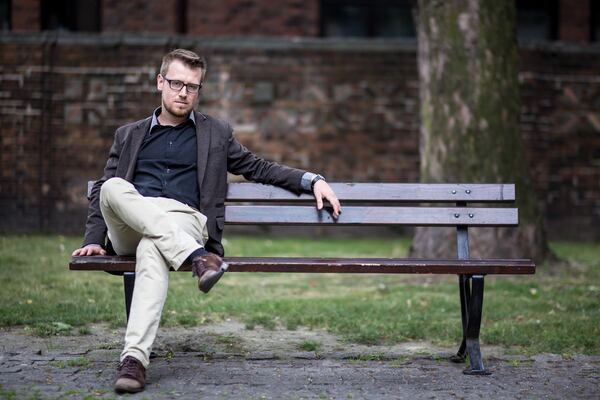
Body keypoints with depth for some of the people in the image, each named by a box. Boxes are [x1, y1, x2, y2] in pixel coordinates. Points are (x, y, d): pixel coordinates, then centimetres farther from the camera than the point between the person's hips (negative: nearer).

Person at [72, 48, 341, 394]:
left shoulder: (216, 133, 24)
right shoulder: (130, 135, 26)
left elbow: (259, 168, 25)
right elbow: (102, 190, 22)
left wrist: (312, 180, 12)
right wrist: (94, 240, 7)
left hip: (184, 221, -2)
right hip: (128, 228, 2)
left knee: (152, 248, -39)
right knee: (112, 188, -33)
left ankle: (135, 359, -50)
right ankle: (196, 258, -39)